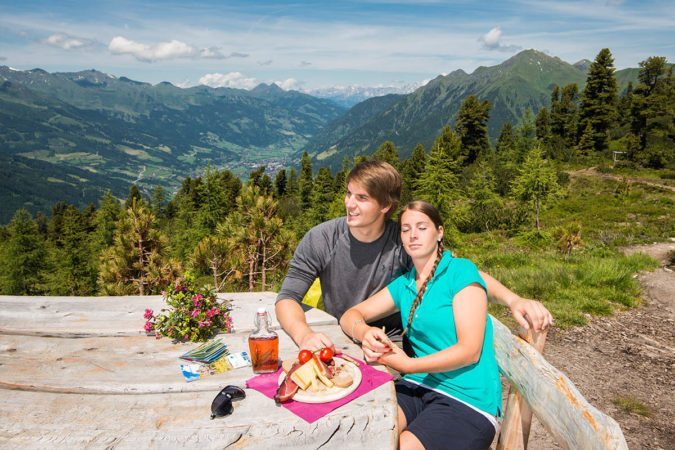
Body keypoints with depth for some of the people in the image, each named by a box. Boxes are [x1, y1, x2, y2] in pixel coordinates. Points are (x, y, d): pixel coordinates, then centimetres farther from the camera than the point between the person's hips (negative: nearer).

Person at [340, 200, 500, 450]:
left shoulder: (461, 271, -7)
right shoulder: (403, 285, 11)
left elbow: (470, 351, -12)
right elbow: (350, 316, 10)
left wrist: (408, 366, -18)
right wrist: (365, 333, -14)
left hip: (467, 400, -4)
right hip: (418, 386, 4)